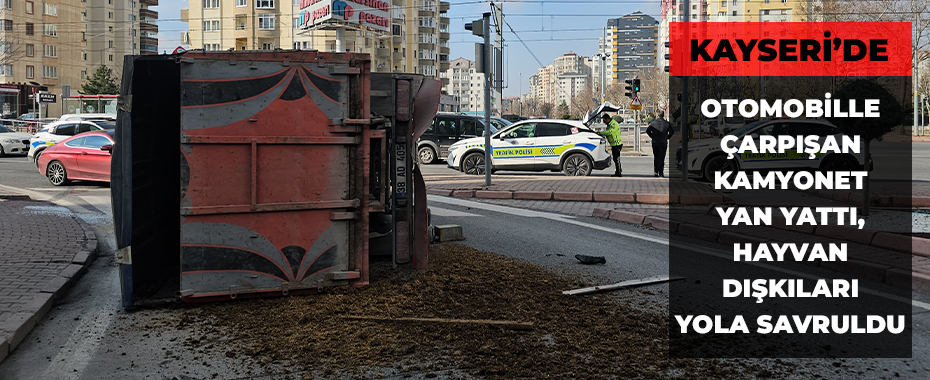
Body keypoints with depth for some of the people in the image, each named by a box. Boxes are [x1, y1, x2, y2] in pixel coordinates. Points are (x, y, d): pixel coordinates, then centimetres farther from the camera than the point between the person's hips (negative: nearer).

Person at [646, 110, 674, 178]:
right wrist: (667, 137, 9)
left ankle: (656, 172, 5)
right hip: (663, 143, 0)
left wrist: (652, 136, 6)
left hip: (655, 142, 0)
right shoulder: (666, 123, 2)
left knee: (656, 157, 12)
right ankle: (661, 173, -1)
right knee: (661, 158, 2)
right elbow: (672, 132, 0)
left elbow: (648, 131, -5)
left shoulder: (653, 122, 0)